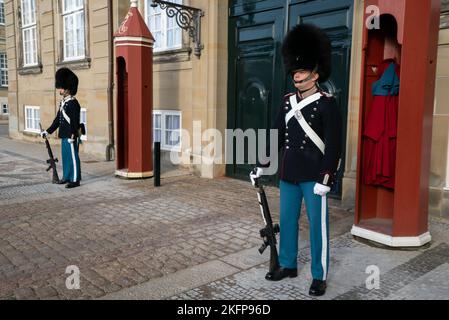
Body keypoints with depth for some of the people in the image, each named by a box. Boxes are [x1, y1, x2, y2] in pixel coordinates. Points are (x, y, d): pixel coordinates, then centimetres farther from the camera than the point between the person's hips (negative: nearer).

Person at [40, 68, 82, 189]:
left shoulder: (73, 103, -14)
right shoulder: (63, 102, 14)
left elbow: (75, 121, -19)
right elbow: (58, 119, 19)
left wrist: (72, 136, -22)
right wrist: (48, 131, 18)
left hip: (71, 136, -9)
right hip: (64, 136, 9)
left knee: (73, 157, -3)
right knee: (65, 156, 15)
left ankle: (75, 180, 4)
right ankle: (67, 177, 26)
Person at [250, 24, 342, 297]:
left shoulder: (327, 104, -9)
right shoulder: (289, 102, 8)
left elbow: (334, 144, -13)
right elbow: (277, 136, 14)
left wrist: (325, 179, -18)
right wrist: (262, 167, 15)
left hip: (314, 176, -6)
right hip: (288, 175, 6)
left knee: (317, 225, 4)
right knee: (287, 221, 14)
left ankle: (320, 276, 18)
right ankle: (288, 265, 31)